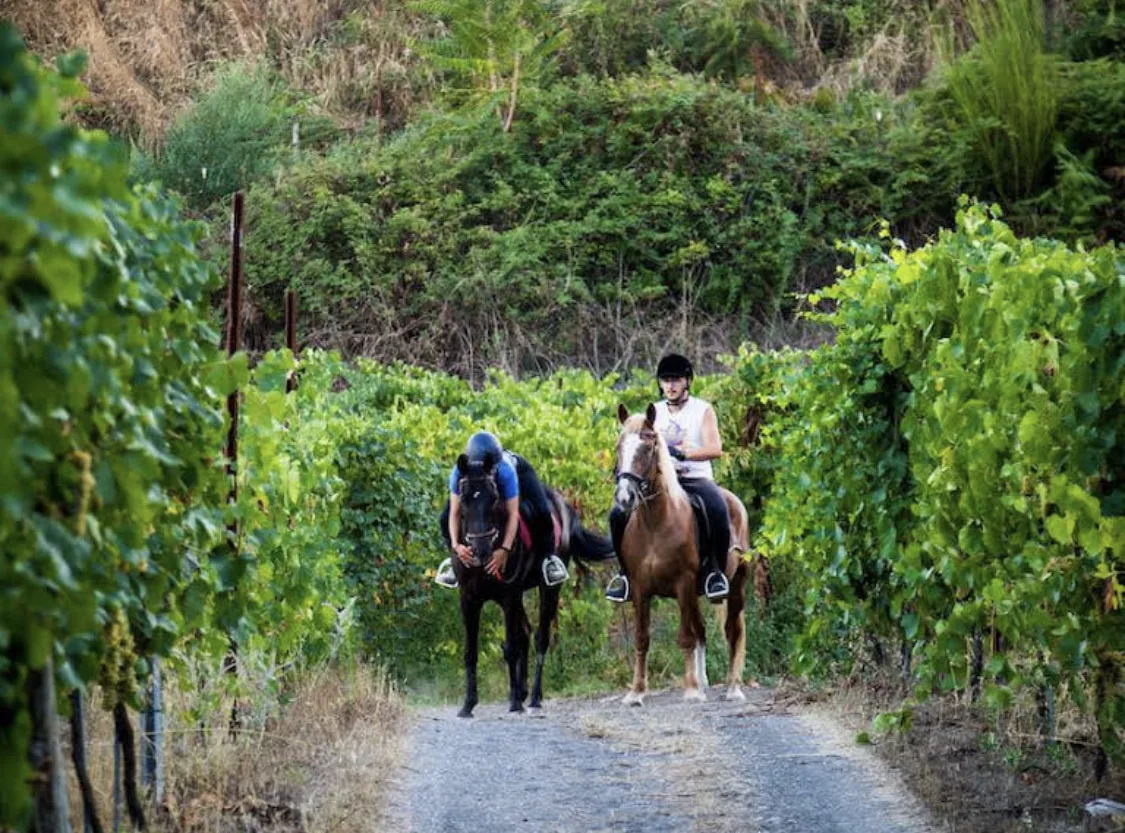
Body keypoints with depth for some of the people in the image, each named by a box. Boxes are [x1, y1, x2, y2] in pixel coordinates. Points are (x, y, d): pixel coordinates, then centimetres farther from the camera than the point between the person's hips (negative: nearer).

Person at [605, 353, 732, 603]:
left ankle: (716, 572, -19)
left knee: (718, 512, -35)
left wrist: (682, 453, -28)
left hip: (696, 478, -4)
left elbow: (715, 449, -13)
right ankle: (627, 571, 0)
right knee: (618, 514, -17)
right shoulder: (654, 412, 13)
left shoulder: (703, 410, 1)